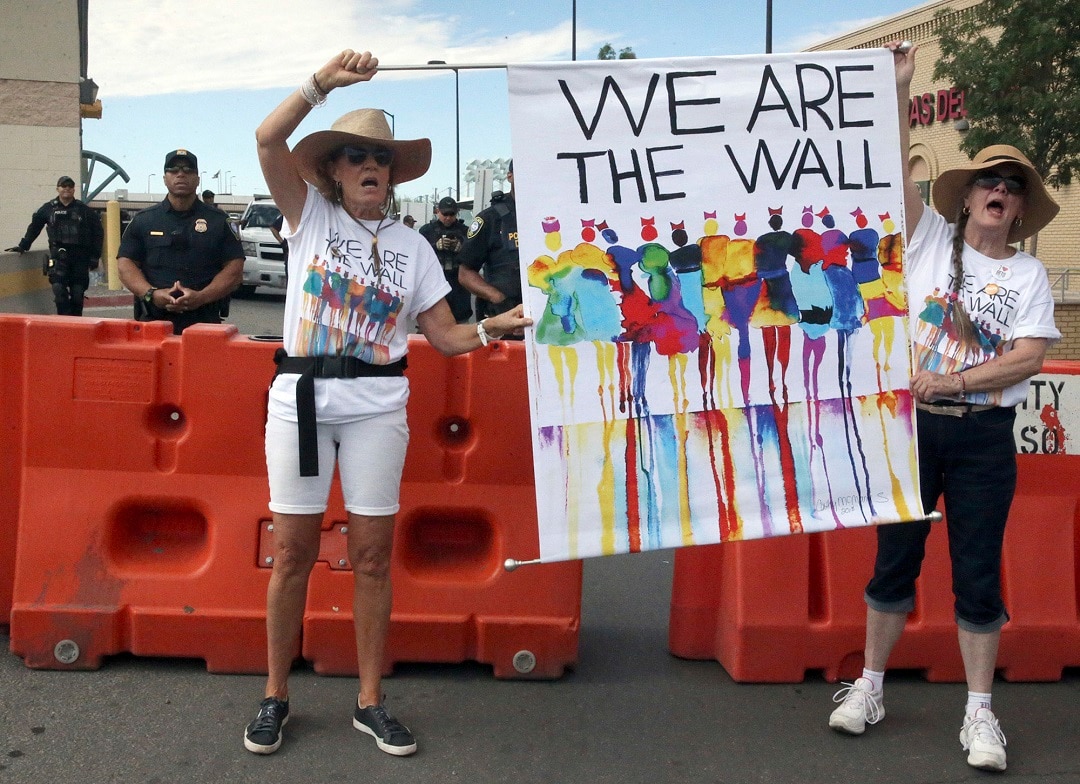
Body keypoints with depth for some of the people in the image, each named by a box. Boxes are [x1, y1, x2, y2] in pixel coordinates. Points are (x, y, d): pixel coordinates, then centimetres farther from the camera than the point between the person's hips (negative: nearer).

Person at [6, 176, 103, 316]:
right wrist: (23, 246, 10)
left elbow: (98, 232, 8)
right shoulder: (48, 208, 7)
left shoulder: (84, 210, 6)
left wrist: (95, 255, 3)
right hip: (58, 255, 0)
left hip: (80, 256, 0)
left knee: (78, 293, 2)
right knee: (59, 289, -15)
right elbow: (33, 228, 15)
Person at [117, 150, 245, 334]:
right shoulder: (142, 220, 14)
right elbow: (125, 264, 7)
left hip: (204, 322, -1)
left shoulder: (218, 221, 10)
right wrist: (151, 294, -12)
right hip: (152, 320, 1)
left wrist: (201, 297, -13)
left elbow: (234, 270, 3)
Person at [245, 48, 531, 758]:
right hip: (302, 399, -1)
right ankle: (276, 697, 18)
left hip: (377, 407, 1)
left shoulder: (411, 245, 9)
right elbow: (269, 140, -12)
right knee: (294, 552, 3)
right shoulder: (311, 215, 5)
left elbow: (447, 337, 6)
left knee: (373, 555, 4)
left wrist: (494, 328, -12)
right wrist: (324, 82, -20)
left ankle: (371, 701, 16)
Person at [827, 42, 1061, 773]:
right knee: (896, 559, 9)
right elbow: (896, 167, -8)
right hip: (912, 426, 0)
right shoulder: (930, 239, 3)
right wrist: (899, 88, -15)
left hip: (984, 438, 0)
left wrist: (946, 381, -15)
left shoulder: (1029, 274, 3)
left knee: (979, 574, 5)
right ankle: (869, 686, 23)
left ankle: (980, 712, 17)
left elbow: (1027, 360, -7)